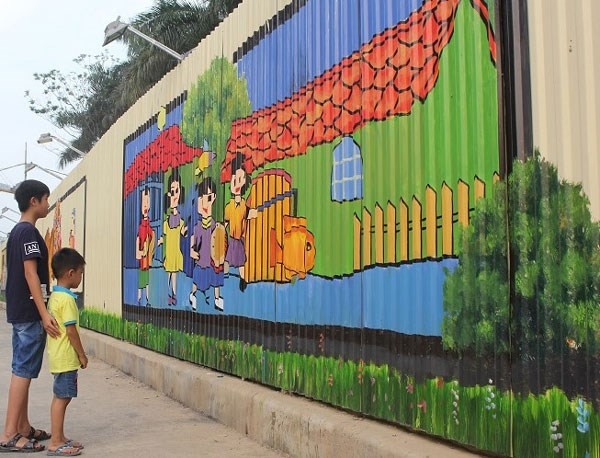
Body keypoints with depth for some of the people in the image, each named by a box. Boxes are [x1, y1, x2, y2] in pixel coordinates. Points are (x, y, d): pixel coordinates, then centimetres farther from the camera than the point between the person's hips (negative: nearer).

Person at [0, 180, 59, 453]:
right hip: (29, 313, -10)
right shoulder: (29, 232, -13)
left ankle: (23, 427, 18)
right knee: (24, 371, -8)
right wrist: (44, 313, -23)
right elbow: (31, 274, -20)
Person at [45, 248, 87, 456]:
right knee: (61, 398, -5)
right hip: (66, 358, -10)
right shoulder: (67, 298, -17)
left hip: (59, 357, 10)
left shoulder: (54, 296, 12)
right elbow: (71, 330, -19)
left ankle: (60, 438, 22)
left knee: (61, 397, 14)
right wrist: (82, 354, -10)